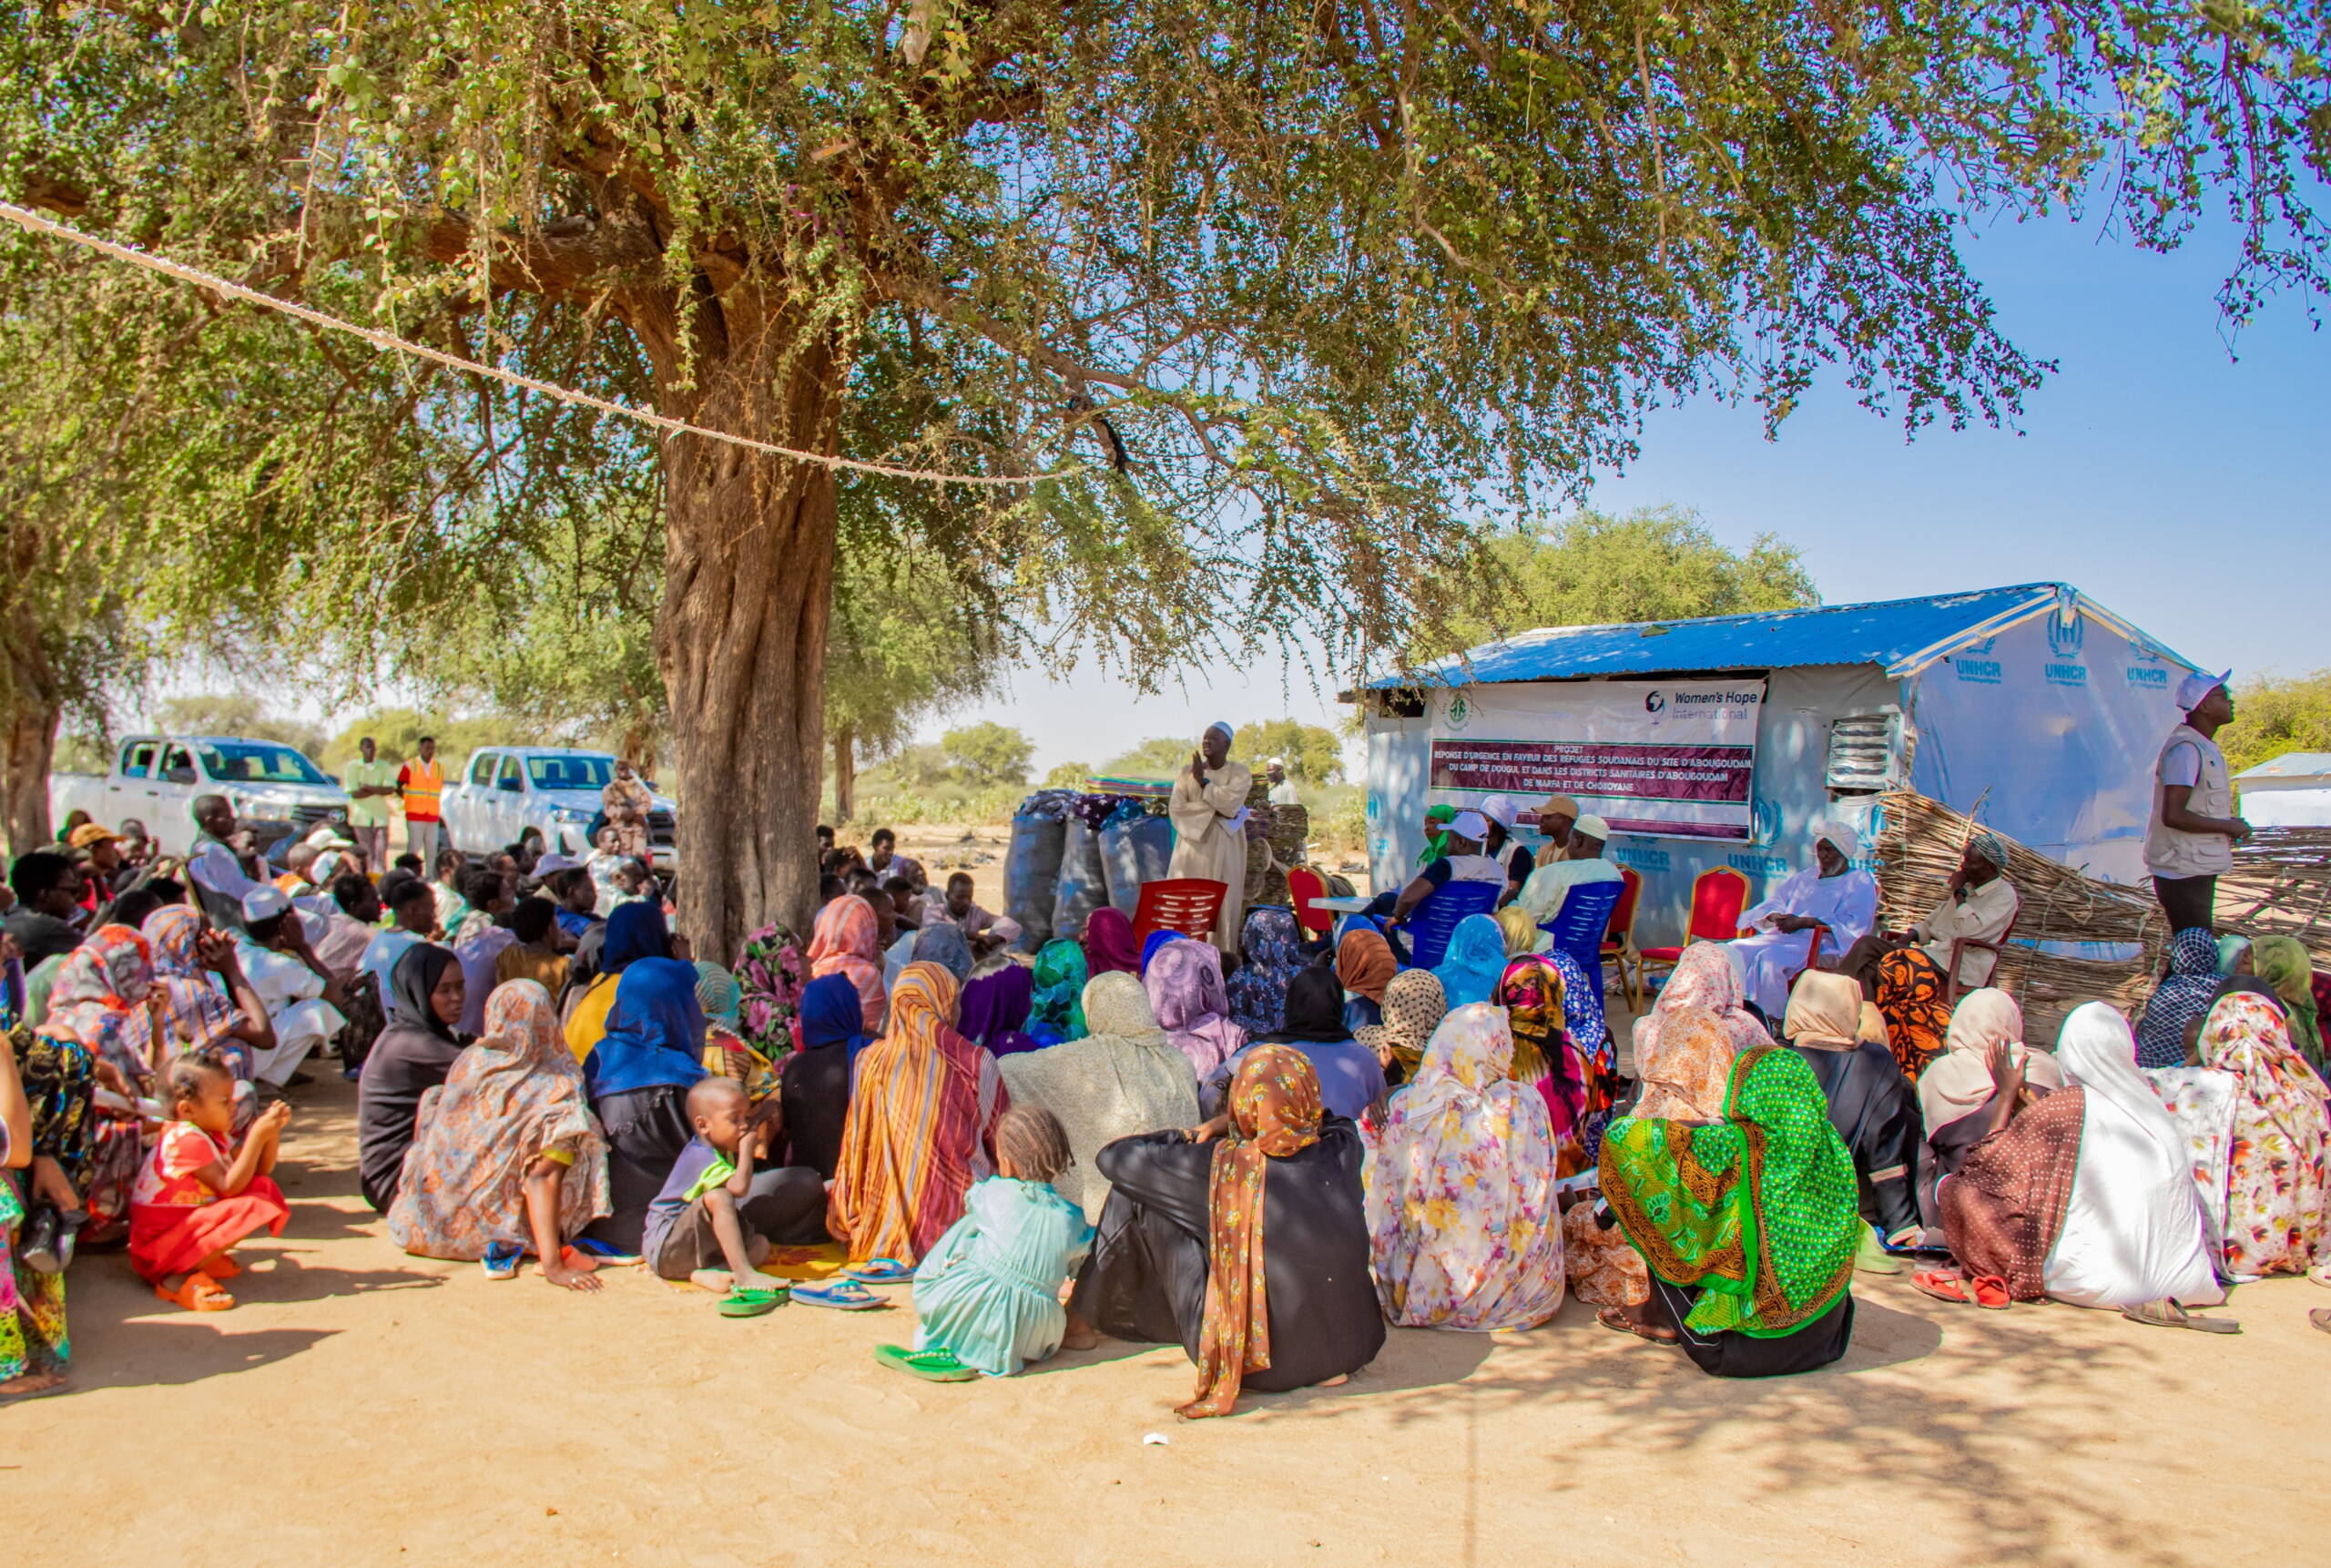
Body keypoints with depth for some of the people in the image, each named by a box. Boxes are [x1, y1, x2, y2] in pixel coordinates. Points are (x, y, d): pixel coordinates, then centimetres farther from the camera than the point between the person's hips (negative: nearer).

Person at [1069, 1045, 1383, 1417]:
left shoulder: (1224, 1167, -21)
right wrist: (1228, 1122, 10)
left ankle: (1080, 1317, 30)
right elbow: (1334, 1119, 15)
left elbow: (1113, 1158, -9)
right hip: (1353, 1350, 4)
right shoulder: (1342, 1151, -12)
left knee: (1139, 1198, 4)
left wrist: (1192, 1134, 7)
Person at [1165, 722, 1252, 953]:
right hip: (1193, 848, 2)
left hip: (1225, 850, -1)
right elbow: (1176, 808, -3)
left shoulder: (1239, 772, 4)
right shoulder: (1187, 773, 9)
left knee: (1223, 906, -5)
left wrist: (1202, 780, -5)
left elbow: (1230, 801, -13)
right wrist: (1216, 810, -10)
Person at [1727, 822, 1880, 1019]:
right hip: (1779, 937, 7)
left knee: (1769, 959, -36)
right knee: (1735, 951, -21)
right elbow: (1773, 905, 22)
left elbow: (1852, 924, -7)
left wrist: (1803, 922, -15)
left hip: (1819, 945, -7)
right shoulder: (1801, 879, 30)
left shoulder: (1859, 883, 9)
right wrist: (1775, 916, -6)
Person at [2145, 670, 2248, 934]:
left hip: (2198, 871, 10)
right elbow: (2173, 815, -27)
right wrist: (2228, 826, -16)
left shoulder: (2205, 747, 15)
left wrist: (2232, 825, 8)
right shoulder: (2185, 749, -19)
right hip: (2183, 873, -10)